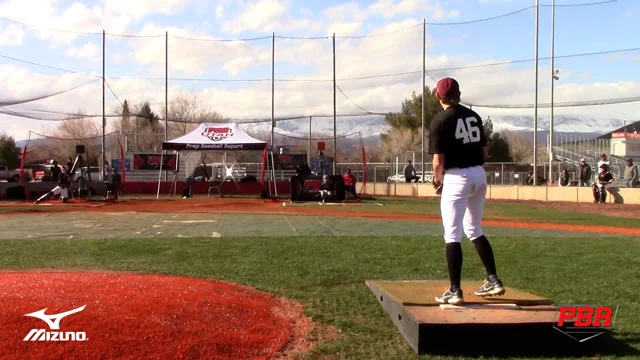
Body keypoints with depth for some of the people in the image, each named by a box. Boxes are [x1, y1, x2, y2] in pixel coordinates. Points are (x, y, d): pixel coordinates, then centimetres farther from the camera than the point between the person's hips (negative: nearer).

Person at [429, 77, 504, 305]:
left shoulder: (440, 120, -8)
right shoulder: (473, 116, 11)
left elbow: (439, 161, -11)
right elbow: (485, 152, 12)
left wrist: (437, 178, 7)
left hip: (457, 178, -7)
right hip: (479, 174, 7)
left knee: (452, 235, -1)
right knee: (474, 230, 21)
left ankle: (455, 291, -1)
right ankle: (493, 280, 21)